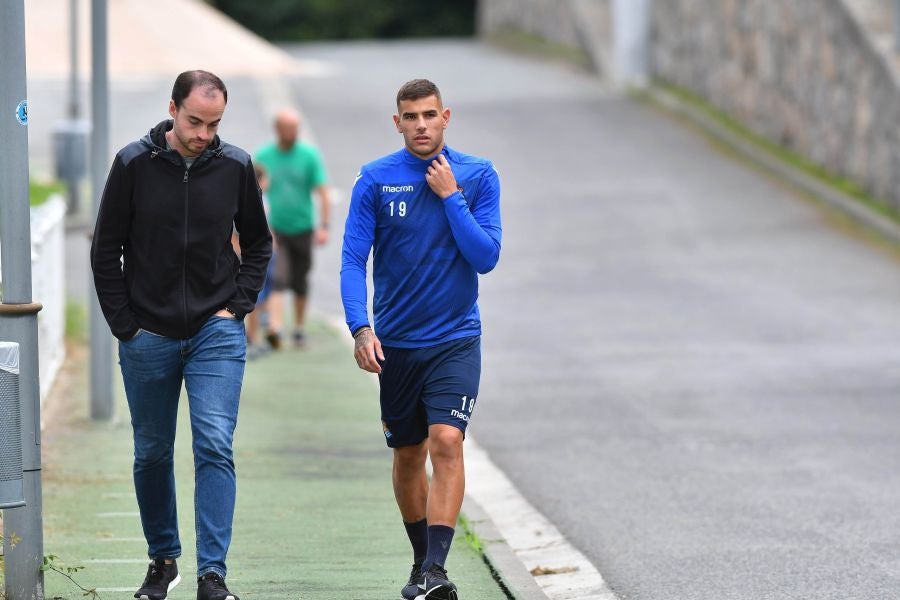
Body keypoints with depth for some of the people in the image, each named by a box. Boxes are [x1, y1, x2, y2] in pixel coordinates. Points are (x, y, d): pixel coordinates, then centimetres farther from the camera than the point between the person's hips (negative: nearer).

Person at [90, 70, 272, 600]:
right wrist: (124, 324, -3)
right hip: (148, 336, 0)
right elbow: (106, 251, 2)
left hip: (217, 333, 0)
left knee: (215, 447, -12)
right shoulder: (134, 164, -4)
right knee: (152, 453, 10)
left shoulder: (235, 166, 0)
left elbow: (258, 243, 14)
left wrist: (239, 304, 2)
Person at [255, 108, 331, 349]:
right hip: (275, 229, -1)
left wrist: (324, 227, -13)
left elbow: (322, 192, -5)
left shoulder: (309, 155, -4)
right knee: (278, 279, -17)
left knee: (300, 283, 11)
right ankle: (274, 328, -29)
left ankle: (299, 329, 28)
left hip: (302, 228, 1)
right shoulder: (263, 156, -2)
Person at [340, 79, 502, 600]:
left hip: (456, 339, -2)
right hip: (395, 342, 2)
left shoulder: (478, 176, -1)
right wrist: (361, 329, -17)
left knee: (447, 442, -17)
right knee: (408, 454, 11)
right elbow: (353, 261, -4)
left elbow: (487, 257, -7)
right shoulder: (375, 180, -2)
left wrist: (451, 196, -14)